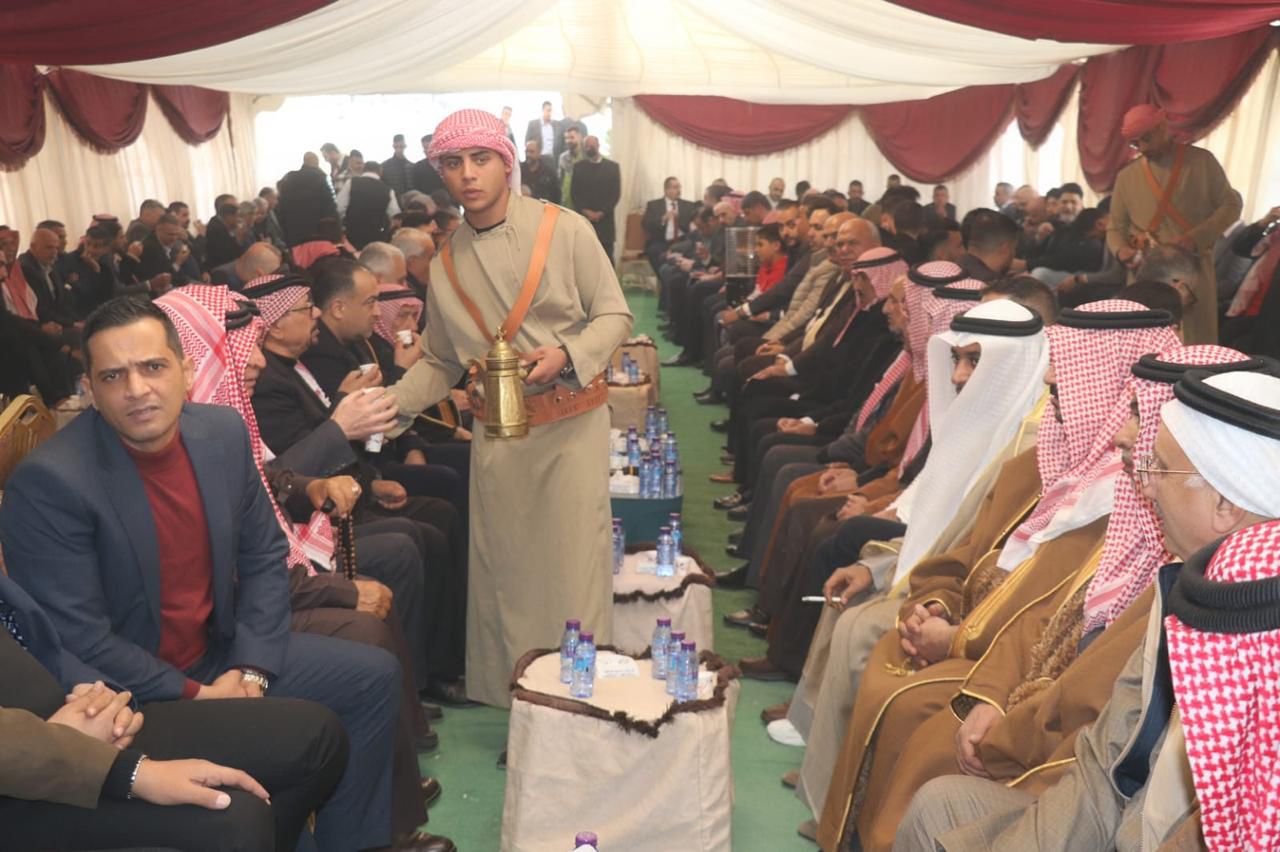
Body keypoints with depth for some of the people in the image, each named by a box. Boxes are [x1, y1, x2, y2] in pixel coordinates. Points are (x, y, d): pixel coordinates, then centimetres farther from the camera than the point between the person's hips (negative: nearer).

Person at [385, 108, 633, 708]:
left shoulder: (564, 230, -5)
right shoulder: (446, 262, 7)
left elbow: (614, 315, -3)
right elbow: (439, 362, 12)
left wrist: (567, 354, -21)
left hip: (572, 422, -3)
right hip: (496, 433, 3)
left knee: (572, 564, -2)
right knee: (506, 570, 7)